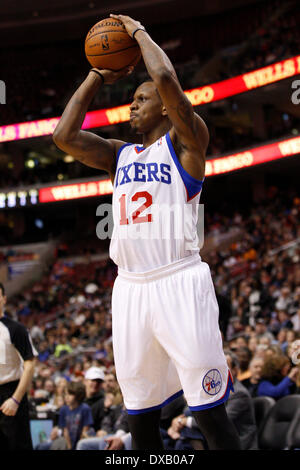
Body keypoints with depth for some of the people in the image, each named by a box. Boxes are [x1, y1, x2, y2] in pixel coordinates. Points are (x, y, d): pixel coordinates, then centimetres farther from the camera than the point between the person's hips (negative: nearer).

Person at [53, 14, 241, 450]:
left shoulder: (186, 141, 1)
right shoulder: (120, 154, 19)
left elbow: (166, 79, -16)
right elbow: (64, 136, 7)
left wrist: (139, 31, 0)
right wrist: (97, 78, 14)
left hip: (179, 282, -6)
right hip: (130, 287, 6)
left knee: (210, 414, -7)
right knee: (140, 416, 9)